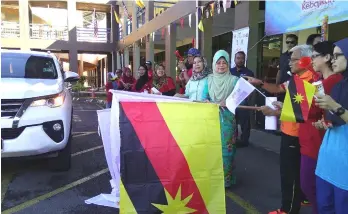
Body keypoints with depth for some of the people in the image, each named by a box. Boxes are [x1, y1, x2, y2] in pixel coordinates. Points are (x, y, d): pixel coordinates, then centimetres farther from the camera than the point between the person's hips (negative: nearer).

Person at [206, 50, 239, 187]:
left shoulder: (234, 80, -1)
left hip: (227, 119, -3)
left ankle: (225, 179, 13)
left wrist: (227, 103, -19)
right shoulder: (209, 79, 9)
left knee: (225, 149, 0)